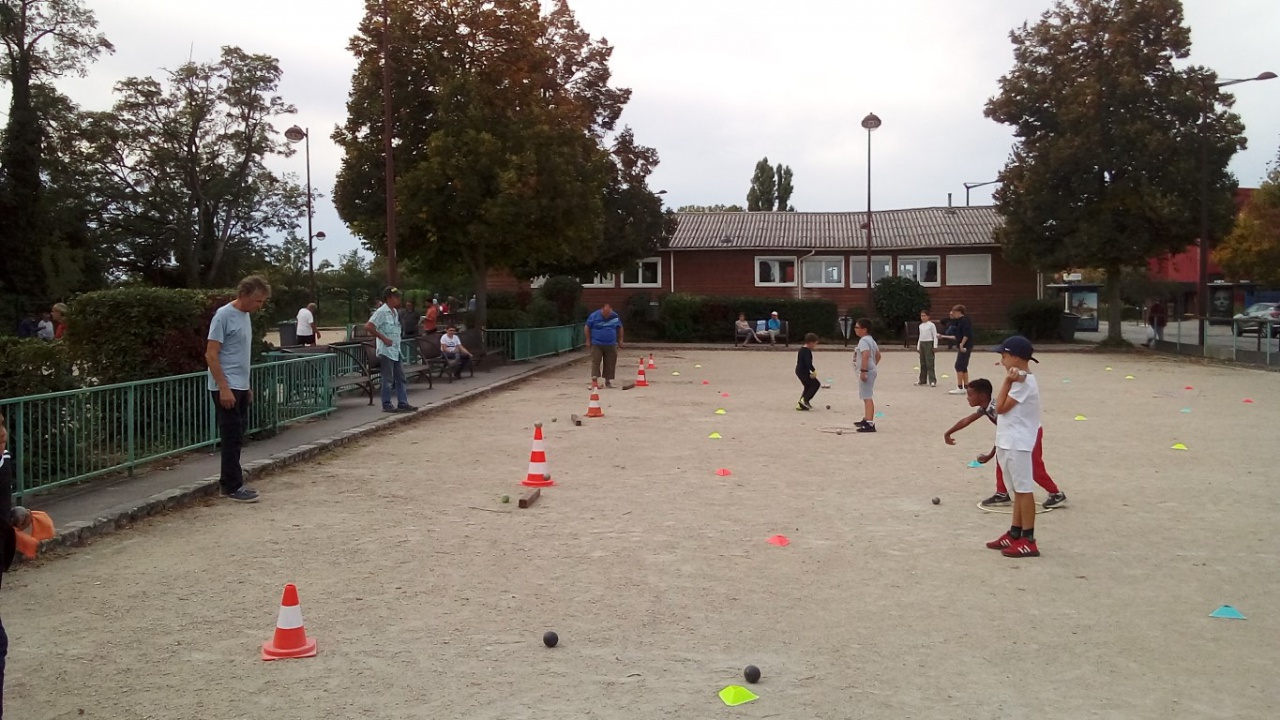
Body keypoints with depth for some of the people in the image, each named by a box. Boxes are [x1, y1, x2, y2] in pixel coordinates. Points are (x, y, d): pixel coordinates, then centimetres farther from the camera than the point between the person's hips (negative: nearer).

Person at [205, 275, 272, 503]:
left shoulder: (245, 315, 12)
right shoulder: (224, 316, -16)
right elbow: (211, 354, -19)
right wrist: (224, 388, -23)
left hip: (240, 387, 9)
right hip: (226, 388, -9)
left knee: (237, 436, 13)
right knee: (233, 437, -6)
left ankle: (229, 481, 20)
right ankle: (233, 487, -1)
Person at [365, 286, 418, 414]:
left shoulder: (395, 312, 12)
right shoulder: (381, 312, -13)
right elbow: (368, 327, -20)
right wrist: (383, 338, -19)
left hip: (396, 350, 9)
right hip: (386, 351, -9)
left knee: (400, 377, 10)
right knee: (388, 379, -3)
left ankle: (403, 403, 15)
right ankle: (387, 405, 5)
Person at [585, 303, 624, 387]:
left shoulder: (615, 317, 0)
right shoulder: (594, 316, -8)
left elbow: (620, 329, 13)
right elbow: (587, 328, 1)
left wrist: (620, 341, 12)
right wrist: (588, 340, 0)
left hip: (611, 345, 2)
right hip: (596, 344, -2)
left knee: (610, 364, 3)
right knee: (595, 362, -10)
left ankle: (608, 381, 15)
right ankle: (594, 380, -11)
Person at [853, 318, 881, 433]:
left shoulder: (863, 341, -16)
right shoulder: (871, 340, 18)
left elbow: (866, 355, -29)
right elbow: (878, 355, 24)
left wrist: (863, 371, -30)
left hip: (866, 372, -11)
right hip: (870, 370, 11)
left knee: (867, 397, -14)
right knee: (867, 397, 23)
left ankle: (870, 424, -18)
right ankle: (866, 419, 36)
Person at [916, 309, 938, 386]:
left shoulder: (931, 325, -5)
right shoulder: (921, 326, 14)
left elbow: (935, 336, -7)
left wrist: (935, 346, -13)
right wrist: (918, 347, 18)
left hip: (929, 343, -6)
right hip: (922, 344, 6)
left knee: (929, 363, -11)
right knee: (923, 363, 9)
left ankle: (932, 381, -13)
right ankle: (922, 380, 15)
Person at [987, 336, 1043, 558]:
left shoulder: (1023, 382, -17)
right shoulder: (1019, 378, 14)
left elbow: (1001, 407, -16)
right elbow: (1003, 408, 11)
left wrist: (1007, 381, -15)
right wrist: (1009, 380, 5)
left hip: (1017, 444, -11)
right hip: (1008, 442, 11)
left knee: (1024, 490, -6)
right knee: (1018, 490, 15)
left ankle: (1028, 541, -3)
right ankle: (1015, 534, 22)